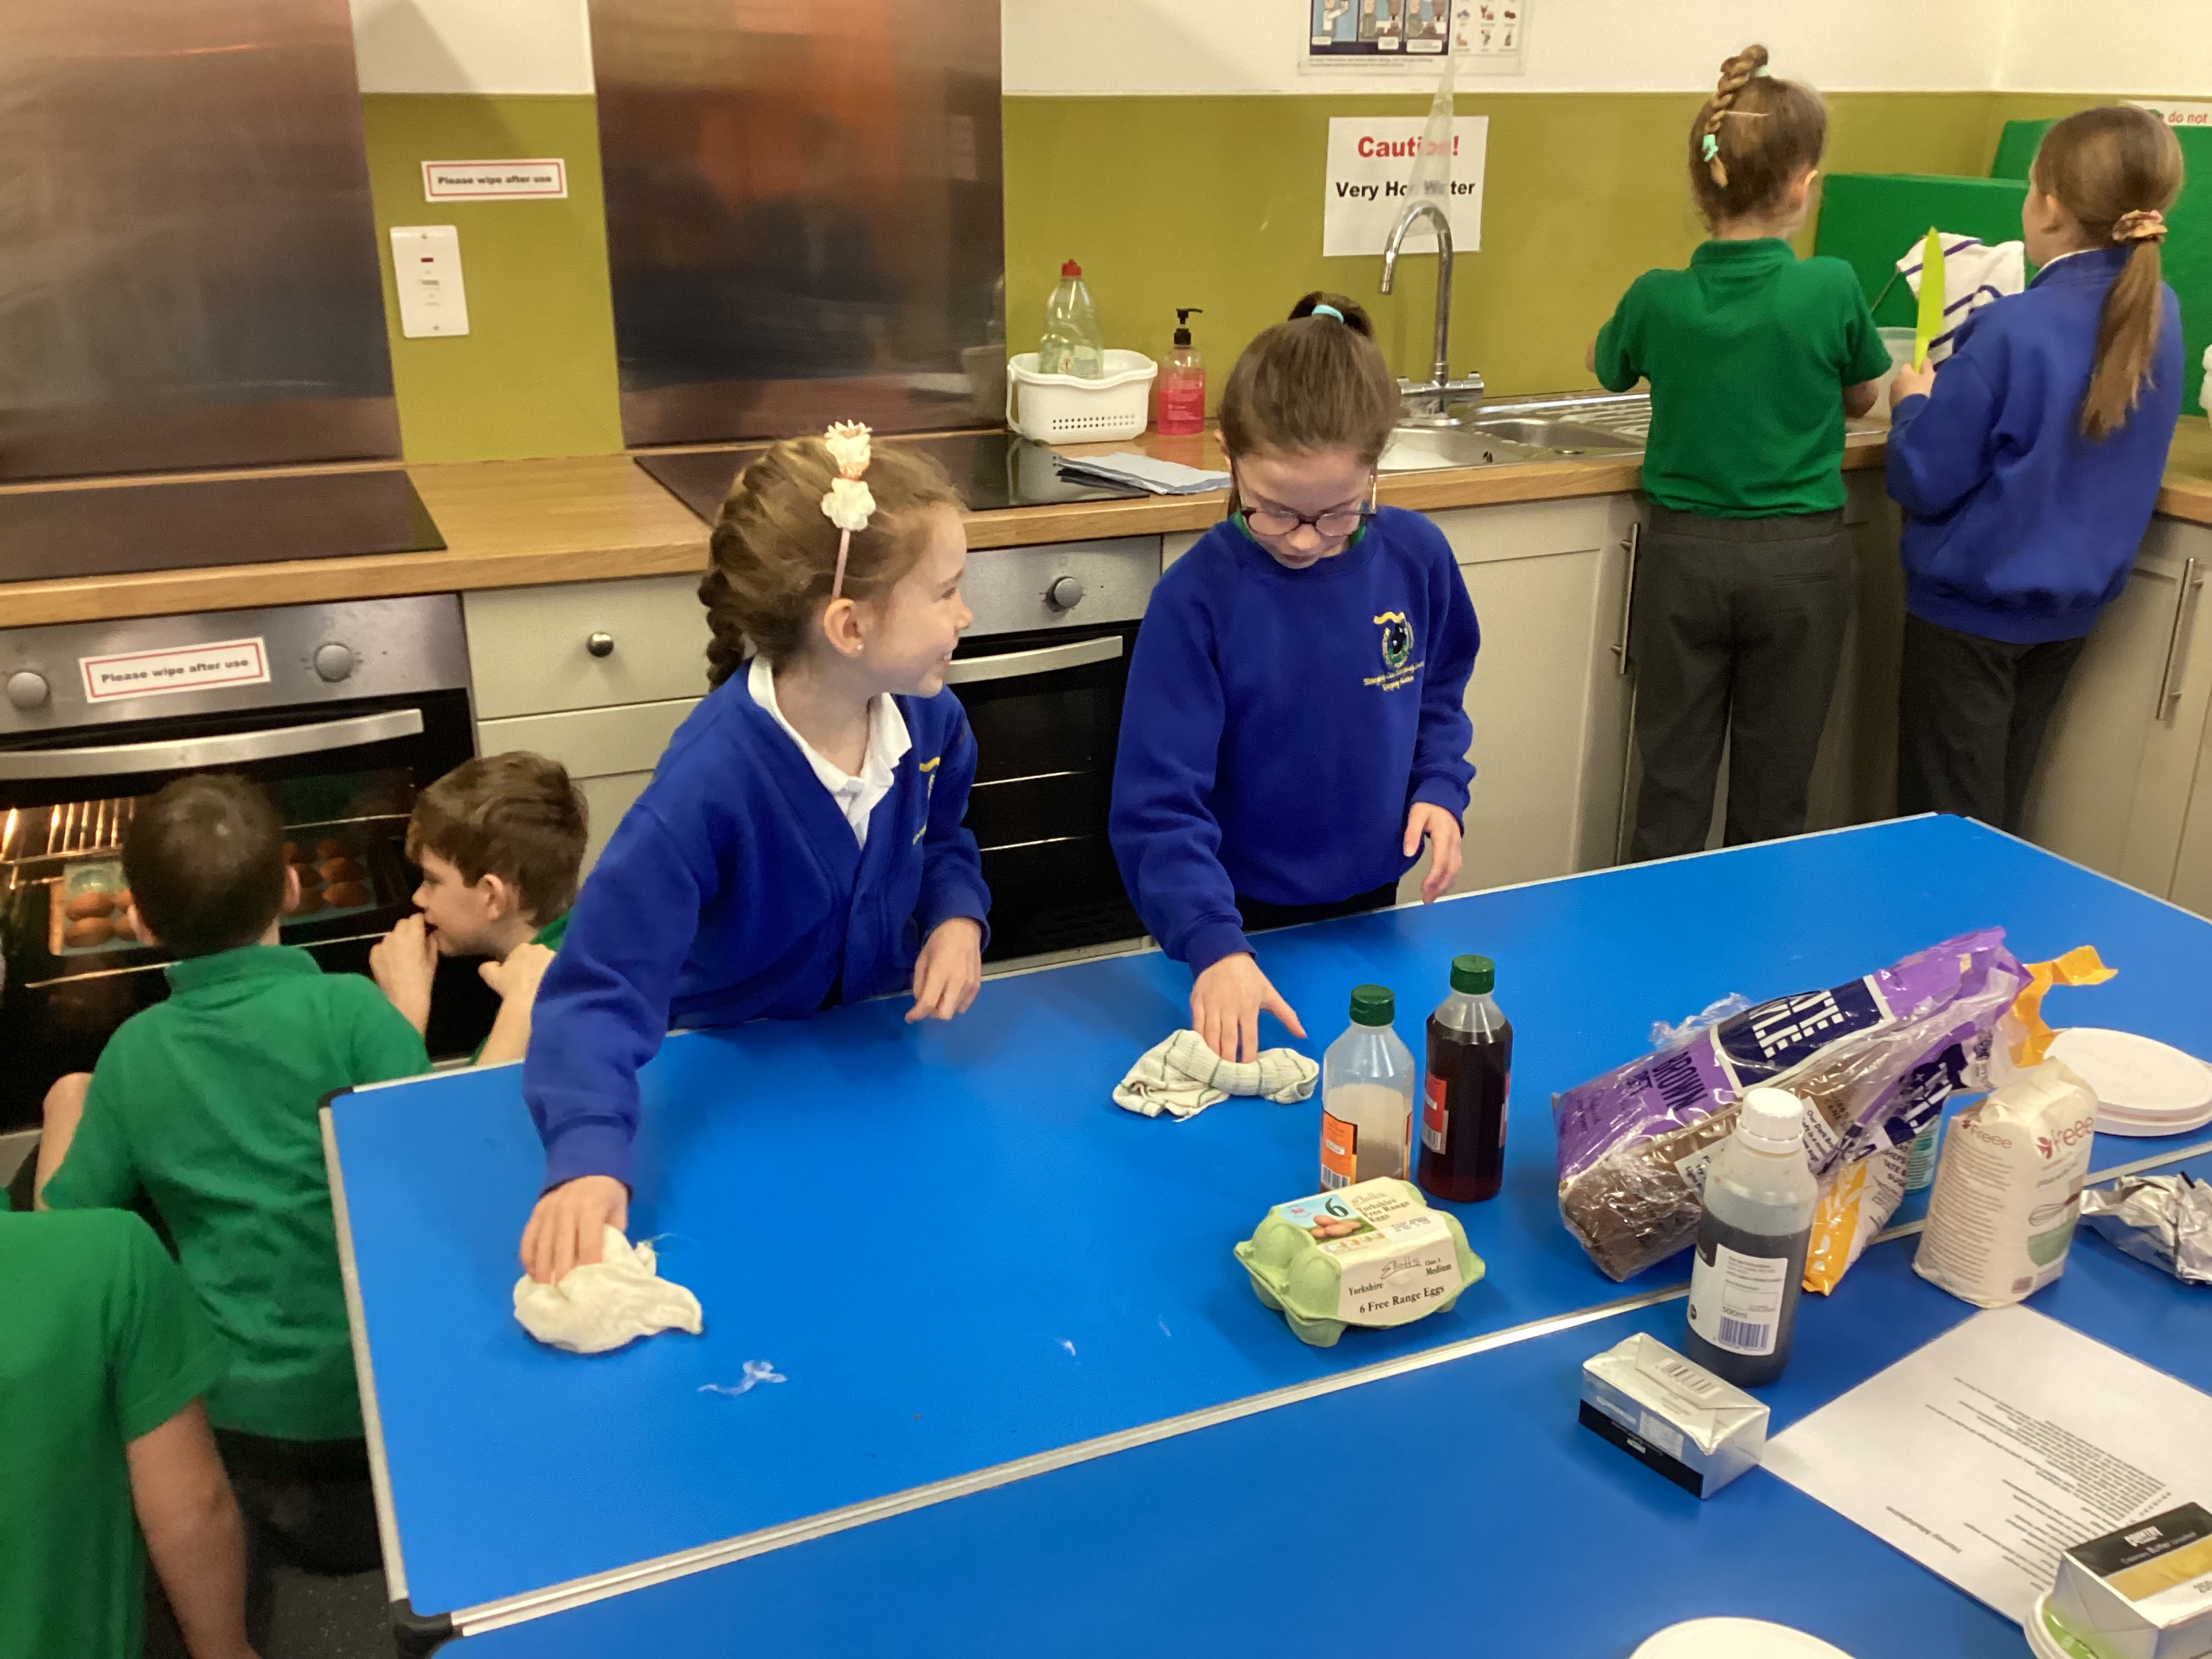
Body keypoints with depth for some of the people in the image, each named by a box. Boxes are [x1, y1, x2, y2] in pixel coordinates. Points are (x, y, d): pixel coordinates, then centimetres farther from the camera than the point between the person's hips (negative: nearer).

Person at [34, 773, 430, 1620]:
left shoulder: (133, 1051, -4)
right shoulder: (349, 1009, -16)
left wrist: (73, 1107, 23)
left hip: (234, 1400, 2)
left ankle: (261, 1496, 12)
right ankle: (345, 1497, 5)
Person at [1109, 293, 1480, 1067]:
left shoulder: (1416, 557, -10)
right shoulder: (1196, 597, -23)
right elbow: (1159, 804, -23)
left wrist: (1439, 788, -7)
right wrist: (1214, 945, -34)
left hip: (1369, 903, 4)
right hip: (1245, 919, -4)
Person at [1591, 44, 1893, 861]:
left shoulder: (1658, 298, -9)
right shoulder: (1832, 288, -13)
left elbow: (1604, 367, 14)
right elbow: (1861, 398, 6)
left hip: (1684, 555, 1)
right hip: (1799, 561, -1)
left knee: (1673, 785, 9)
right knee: (1772, 792, 11)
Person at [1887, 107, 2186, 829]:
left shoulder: (2012, 330, -23)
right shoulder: (2160, 316, -1)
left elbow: (1924, 482, -19)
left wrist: (1913, 405, -1)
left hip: (1971, 606, -7)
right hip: (2073, 606, 7)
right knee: (2000, 817, 20)